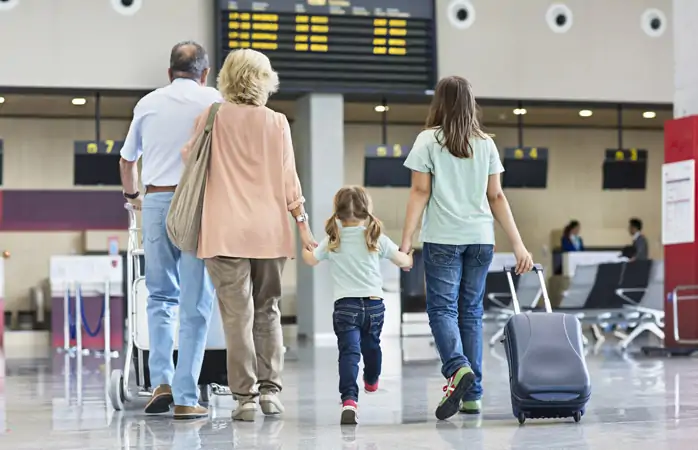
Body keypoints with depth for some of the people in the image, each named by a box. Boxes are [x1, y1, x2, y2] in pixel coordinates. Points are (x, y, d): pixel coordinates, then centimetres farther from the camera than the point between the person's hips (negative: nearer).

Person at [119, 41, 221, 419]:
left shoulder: (148, 103, 14)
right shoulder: (212, 100, 5)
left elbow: (127, 159, 25)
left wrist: (131, 195, 43)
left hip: (156, 201, 3)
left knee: (160, 296, 16)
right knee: (195, 303, 0)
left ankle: (161, 381, 1)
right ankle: (185, 398, -3)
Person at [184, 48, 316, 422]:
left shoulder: (212, 118, -1)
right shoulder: (277, 123, 2)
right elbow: (288, 180, 4)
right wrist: (303, 226, 11)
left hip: (226, 232, -2)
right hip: (269, 230, 2)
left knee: (237, 314, -1)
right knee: (267, 310, 14)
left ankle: (246, 397, -3)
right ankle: (270, 390, 12)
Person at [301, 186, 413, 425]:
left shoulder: (332, 242, 1)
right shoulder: (376, 238, -1)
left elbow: (311, 260, 18)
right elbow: (402, 261, 6)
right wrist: (409, 259, 30)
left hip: (345, 305, -2)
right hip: (374, 303, 2)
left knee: (349, 352, -11)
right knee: (371, 345, 27)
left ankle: (349, 399, -31)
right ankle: (371, 381, 54)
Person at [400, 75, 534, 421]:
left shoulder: (428, 140, 0)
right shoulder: (486, 144, 10)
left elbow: (420, 192, -5)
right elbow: (496, 197, 9)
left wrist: (406, 240, -5)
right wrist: (518, 244, 11)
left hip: (443, 238, -3)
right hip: (481, 237, 4)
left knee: (442, 307, -2)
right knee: (471, 310, 9)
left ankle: (457, 368, -28)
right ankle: (472, 393, 8)